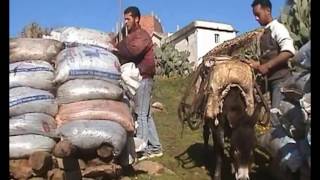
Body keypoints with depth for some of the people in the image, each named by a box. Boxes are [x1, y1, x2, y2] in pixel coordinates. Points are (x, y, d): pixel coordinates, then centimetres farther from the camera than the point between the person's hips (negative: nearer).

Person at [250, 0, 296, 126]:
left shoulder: (277, 28, -6)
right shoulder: (265, 33, 18)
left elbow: (289, 52, -20)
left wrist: (267, 66, -20)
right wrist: (258, 65, 3)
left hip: (280, 78, -9)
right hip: (272, 79, 9)